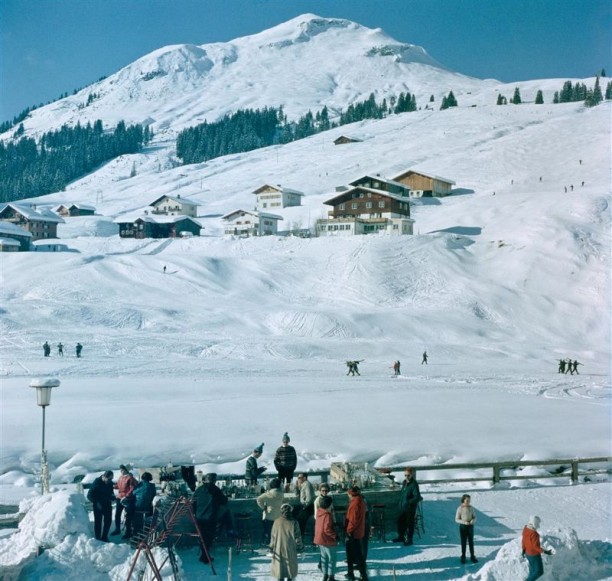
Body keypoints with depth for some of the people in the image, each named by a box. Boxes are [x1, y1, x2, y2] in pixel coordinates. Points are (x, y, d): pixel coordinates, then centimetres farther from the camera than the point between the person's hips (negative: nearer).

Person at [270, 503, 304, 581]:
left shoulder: (277, 522, -8)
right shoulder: (294, 523, -13)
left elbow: (273, 537, -1)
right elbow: (297, 537, -8)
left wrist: (271, 548, 12)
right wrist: (301, 548, 6)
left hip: (279, 551, 1)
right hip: (290, 551, -1)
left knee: (279, 567, 11)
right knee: (291, 567, 15)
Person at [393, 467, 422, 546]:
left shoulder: (414, 484, -19)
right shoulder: (404, 482, 6)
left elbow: (417, 497, -23)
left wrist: (408, 502, -29)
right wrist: (400, 502, 13)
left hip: (410, 507, -8)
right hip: (403, 507, 8)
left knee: (410, 523, 4)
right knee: (400, 521, 17)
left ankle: (409, 540, 17)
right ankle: (401, 537, 35)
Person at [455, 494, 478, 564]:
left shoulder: (471, 508, -4)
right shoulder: (460, 509, -11)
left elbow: (474, 518, 3)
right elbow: (457, 519, -7)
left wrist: (472, 521, -20)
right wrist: (464, 522, -23)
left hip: (470, 527, 2)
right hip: (462, 527, -2)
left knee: (471, 542, 8)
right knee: (463, 542, 5)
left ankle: (472, 557, 20)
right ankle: (463, 557, 18)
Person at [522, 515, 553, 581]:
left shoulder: (526, 528, -7)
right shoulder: (534, 533, -32)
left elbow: (524, 540, 6)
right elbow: (535, 546, -27)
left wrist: (524, 549, 19)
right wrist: (544, 551, -28)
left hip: (528, 553, 9)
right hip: (534, 555, -8)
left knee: (533, 570, 25)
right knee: (539, 572, 9)